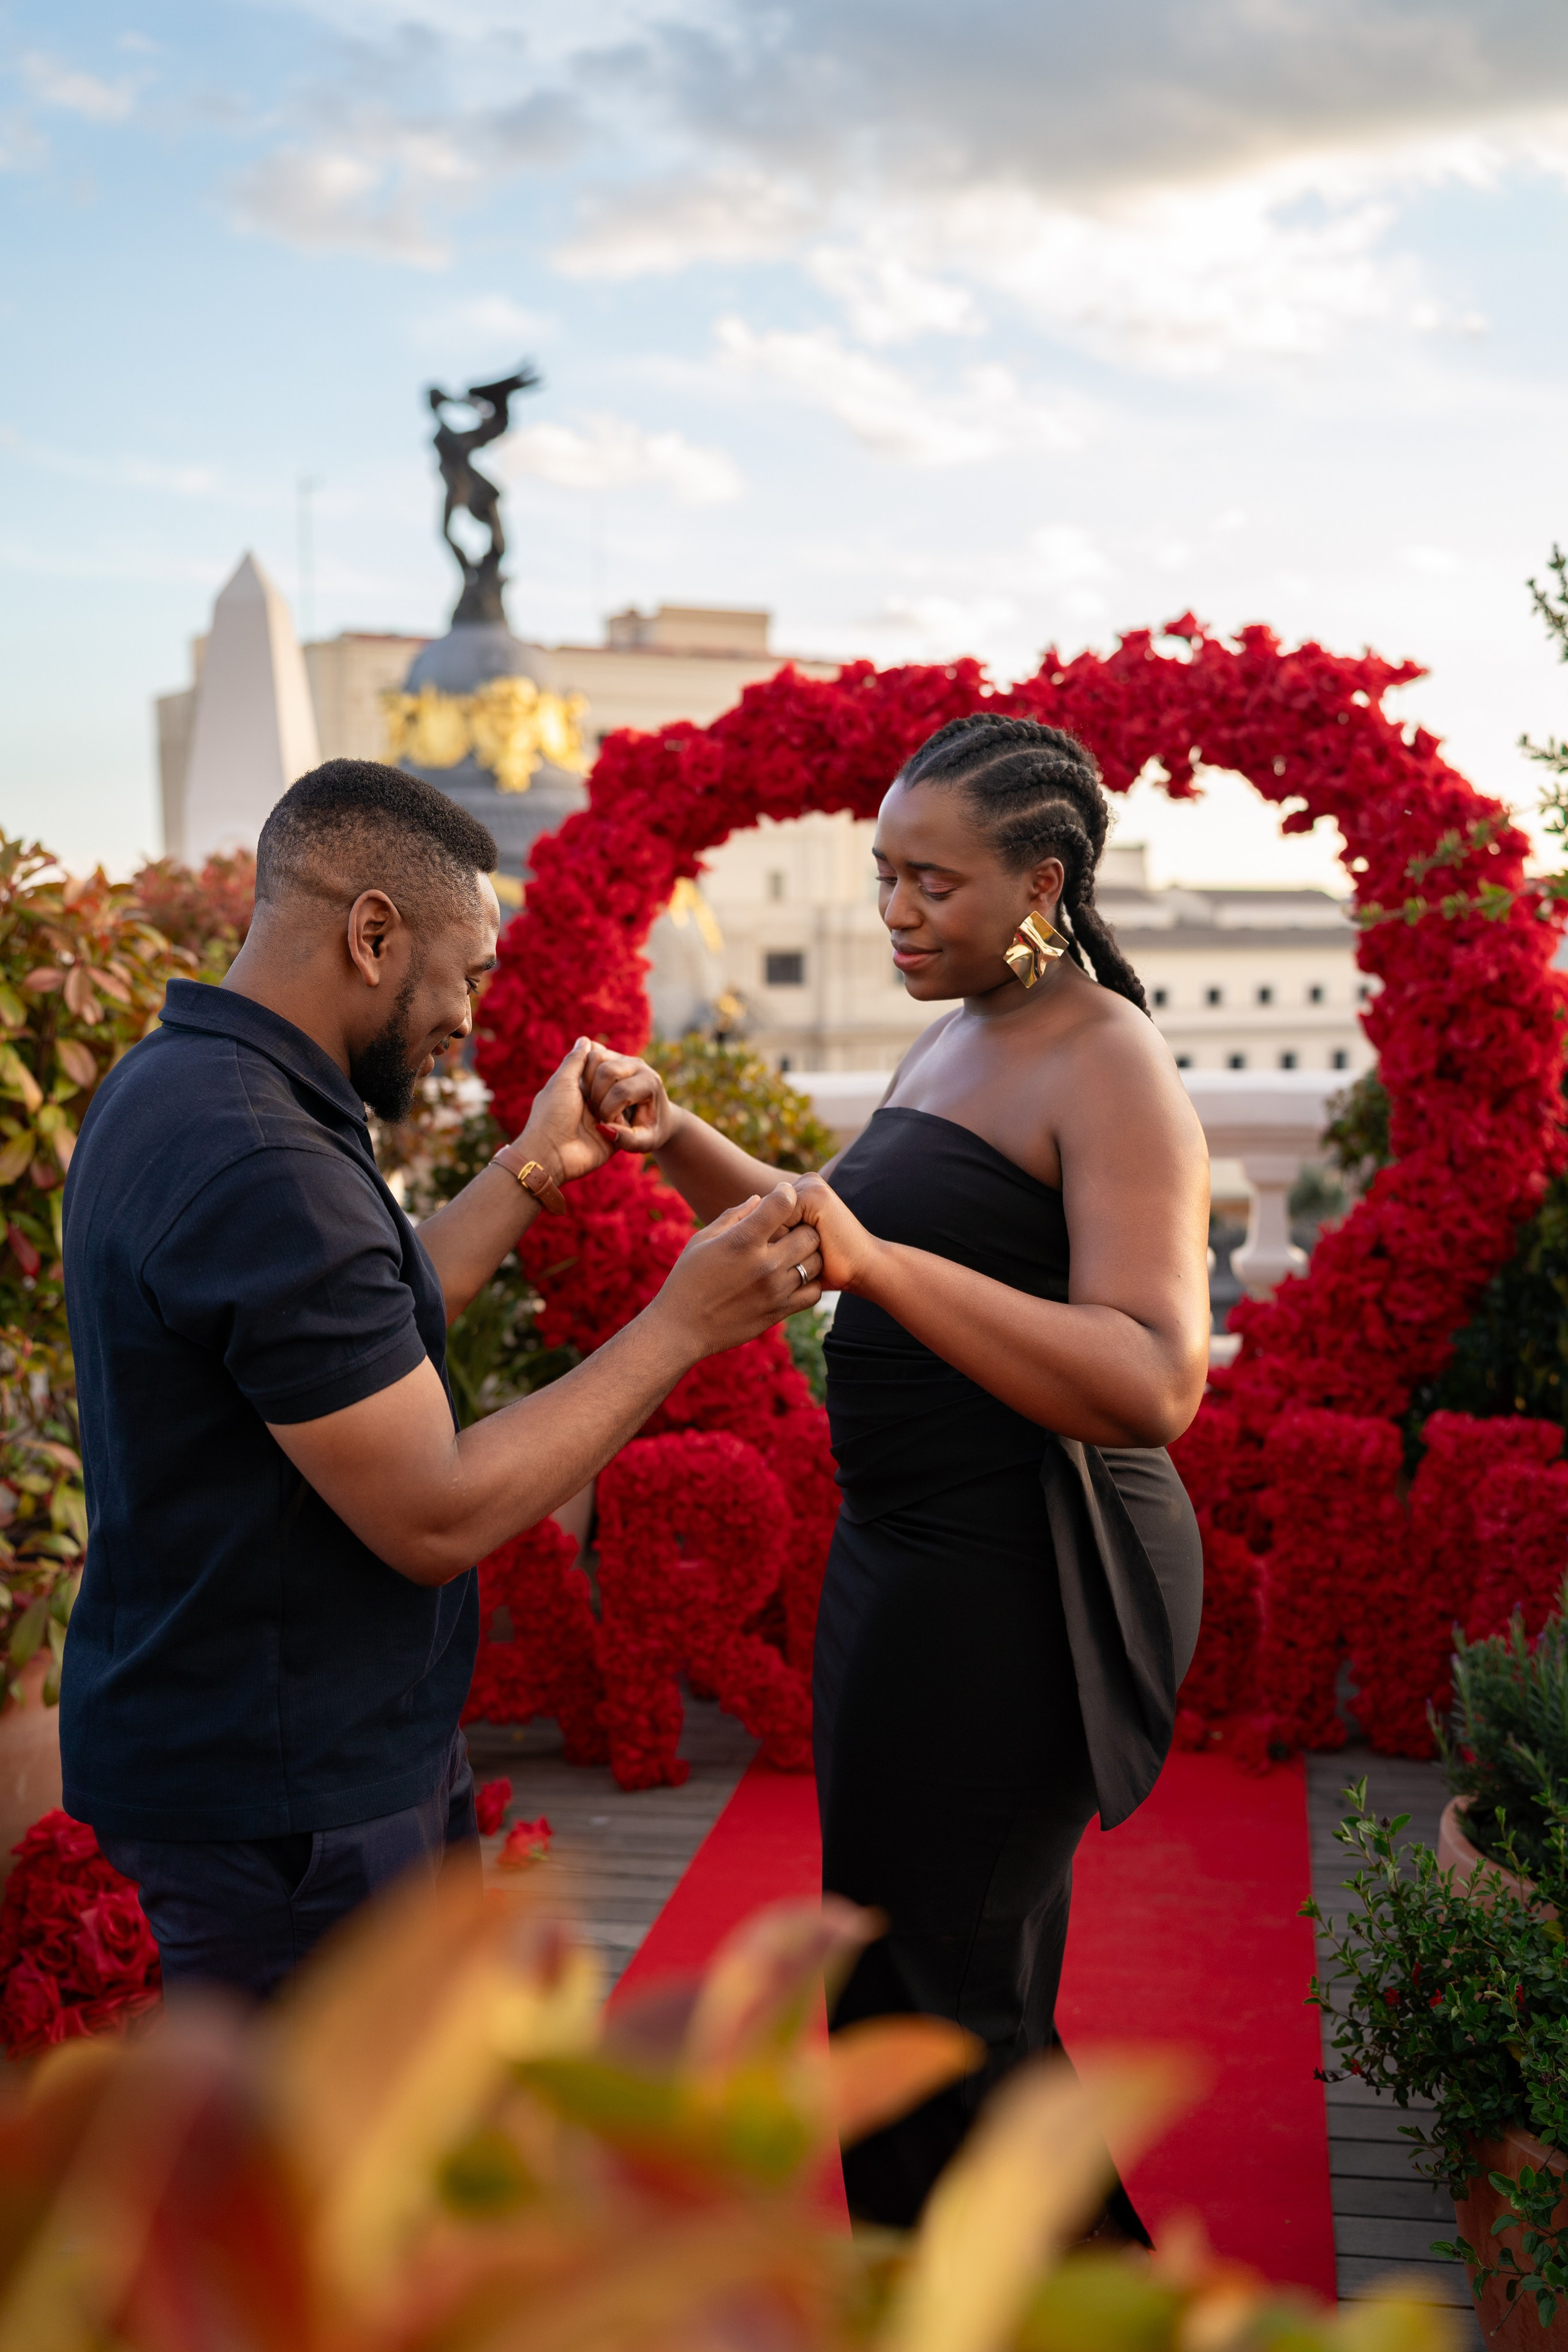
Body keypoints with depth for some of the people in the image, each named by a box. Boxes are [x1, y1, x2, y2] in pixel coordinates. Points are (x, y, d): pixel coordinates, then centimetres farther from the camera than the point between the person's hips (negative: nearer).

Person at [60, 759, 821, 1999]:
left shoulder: (167, 1085, 5)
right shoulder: (263, 1170, -28)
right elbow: (436, 1517, -25)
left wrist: (533, 1171, 14)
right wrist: (680, 1326, -19)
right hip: (283, 1801, -10)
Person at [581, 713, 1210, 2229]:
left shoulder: (1111, 1071, -16)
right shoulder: (953, 1044, 12)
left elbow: (1155, 1382, -28)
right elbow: (830, 1241, 23)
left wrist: (878, 1260, -36)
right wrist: (677, 1144, 6)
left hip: (1016, 1582, -10)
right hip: (913, 1552, 10)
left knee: (925, 2000, 0)